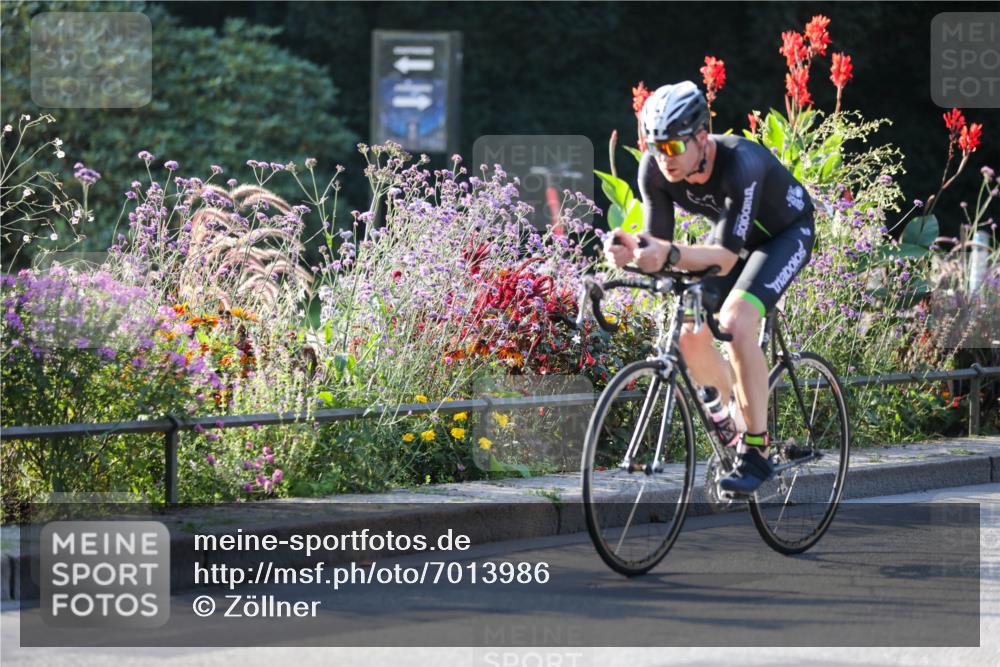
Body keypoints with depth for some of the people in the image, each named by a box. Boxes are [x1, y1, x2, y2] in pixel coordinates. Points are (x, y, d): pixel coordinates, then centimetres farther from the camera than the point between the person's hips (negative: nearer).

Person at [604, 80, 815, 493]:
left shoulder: (740, 164, -39)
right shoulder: (655, 168, -22)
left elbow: (726, 257, -41)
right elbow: (659, 243, -18)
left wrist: (669, 256, -58)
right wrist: (631, 251, -42)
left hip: (786, 231, -6)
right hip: (731, 229, 6)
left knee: (736, 321, -28)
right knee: (690, 336, -7)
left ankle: (756, 452, -22)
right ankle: (735, 428, 18)